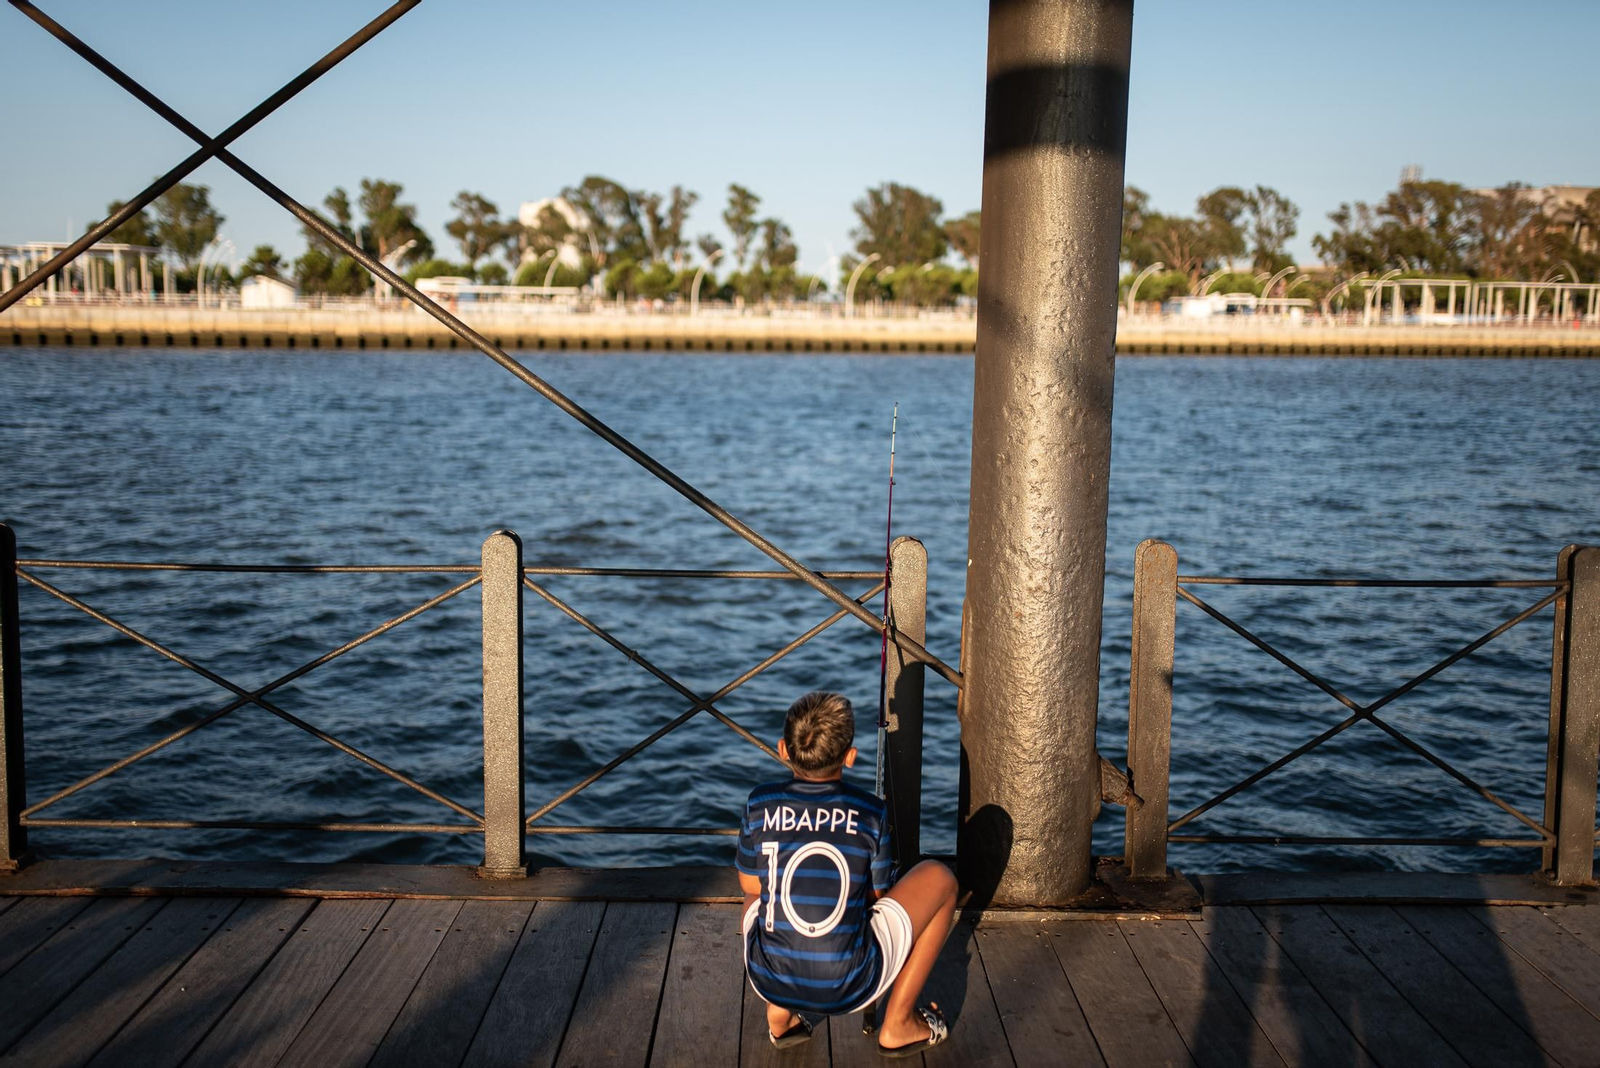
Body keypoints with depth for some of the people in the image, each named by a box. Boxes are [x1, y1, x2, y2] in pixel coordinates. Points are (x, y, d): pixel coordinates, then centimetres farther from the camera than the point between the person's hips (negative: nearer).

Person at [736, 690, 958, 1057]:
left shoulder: (760, 804, -4)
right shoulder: (871, 812, -7)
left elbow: (749, 886, 10)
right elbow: (876, 897, 5)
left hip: (768, 980, 3)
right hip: (848, 989, -3)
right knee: (939, 877, 15)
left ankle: (780, 1015, 22)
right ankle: (898, 1024, 18)